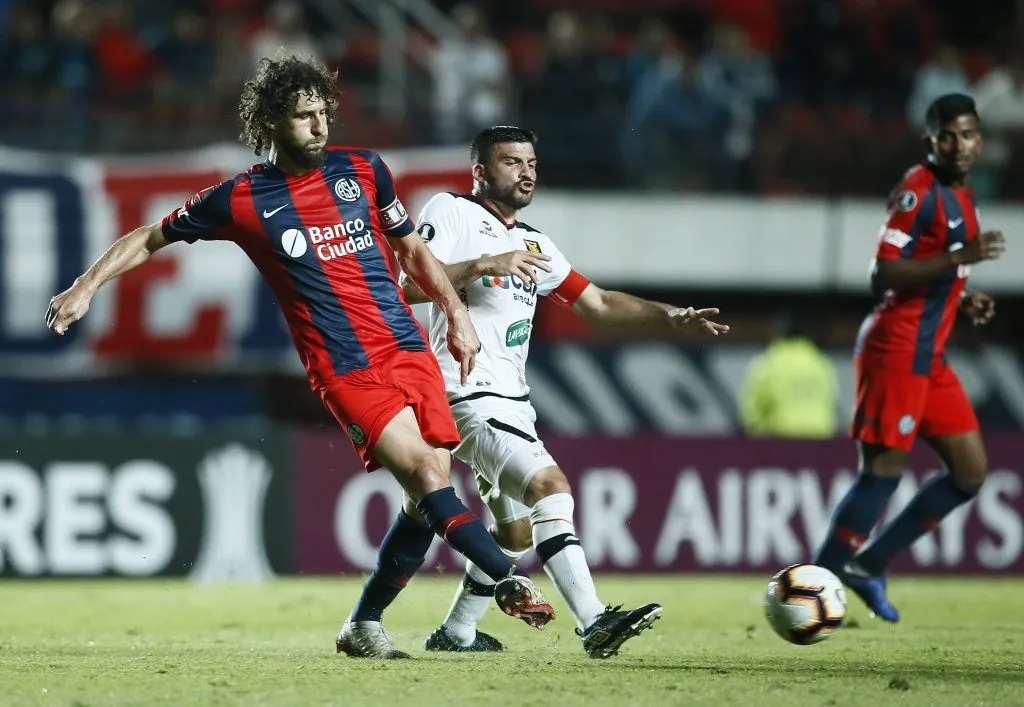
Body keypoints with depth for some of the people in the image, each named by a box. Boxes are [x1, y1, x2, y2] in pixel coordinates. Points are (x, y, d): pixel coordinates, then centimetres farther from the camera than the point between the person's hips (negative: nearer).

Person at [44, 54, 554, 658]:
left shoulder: (364, 170, 8)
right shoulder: (242, 200, -1)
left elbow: (411, 248, 22)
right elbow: (149, 239, 11)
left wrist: (456, 314, 16)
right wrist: (86, 287, 3)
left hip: (411, 351, 4)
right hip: (343, 370, -4)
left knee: (427, 502, -1)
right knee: (426, 473, -22)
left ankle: (364, 626, 12)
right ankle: (512, 580, -25)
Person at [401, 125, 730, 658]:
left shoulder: (532, 243, 20)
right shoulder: (451, 214, -4)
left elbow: (597, 303, 20)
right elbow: (411, 285, -17)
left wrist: (669, 316, 7)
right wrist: (486, 264, -26)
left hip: (512, 401, 10)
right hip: (471, 395, -10)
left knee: (516, 533, 15)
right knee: (550, 487, -25)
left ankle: (454, 633, 30)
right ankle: (594, 623, -33)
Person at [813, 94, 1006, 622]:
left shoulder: (960, 197, 17)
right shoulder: (919, 191, -12)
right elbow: (884, 276, -19)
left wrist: (965, 301, 9)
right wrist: (960, 257, -26)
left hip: (929, 357, 9)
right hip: (896, 350, -9)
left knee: (970, 471, 6)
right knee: (884, 469, -11)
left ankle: (867, 564, 14)